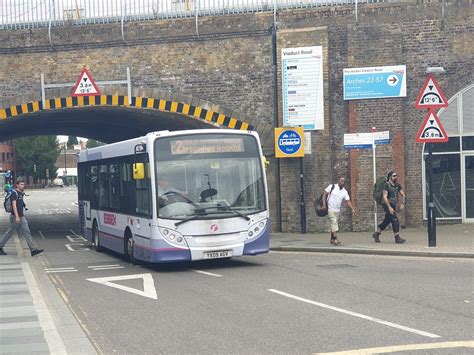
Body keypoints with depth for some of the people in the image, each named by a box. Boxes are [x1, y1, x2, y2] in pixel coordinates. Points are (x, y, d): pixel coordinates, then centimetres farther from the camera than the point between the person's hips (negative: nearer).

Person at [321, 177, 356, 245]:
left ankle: (332, 239, 21)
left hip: (337, 210, 5)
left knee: (334, 224, 11)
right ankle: (335, 238, -23)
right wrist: (324, 204, -18)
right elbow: (324, 195, -7)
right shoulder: (332, 186, -6)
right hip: (330, 209, -5)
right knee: (334, 222, -17)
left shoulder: (345, 192, 5)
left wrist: (353, 209, -15)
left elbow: (348, 201, -1)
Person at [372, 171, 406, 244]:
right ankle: (397, 238, -11)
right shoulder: (387, 185, -12)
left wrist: (402, 203, 0)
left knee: (387, 221, 13)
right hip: (387, 205, -7)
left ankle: (376, 234, 28)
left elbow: (403, 194, 15)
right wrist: (389, 207, -25)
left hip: (393, 205, 7)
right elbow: (384, 197, -19)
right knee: (395, 220, -13)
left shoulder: (397, 185, 8)